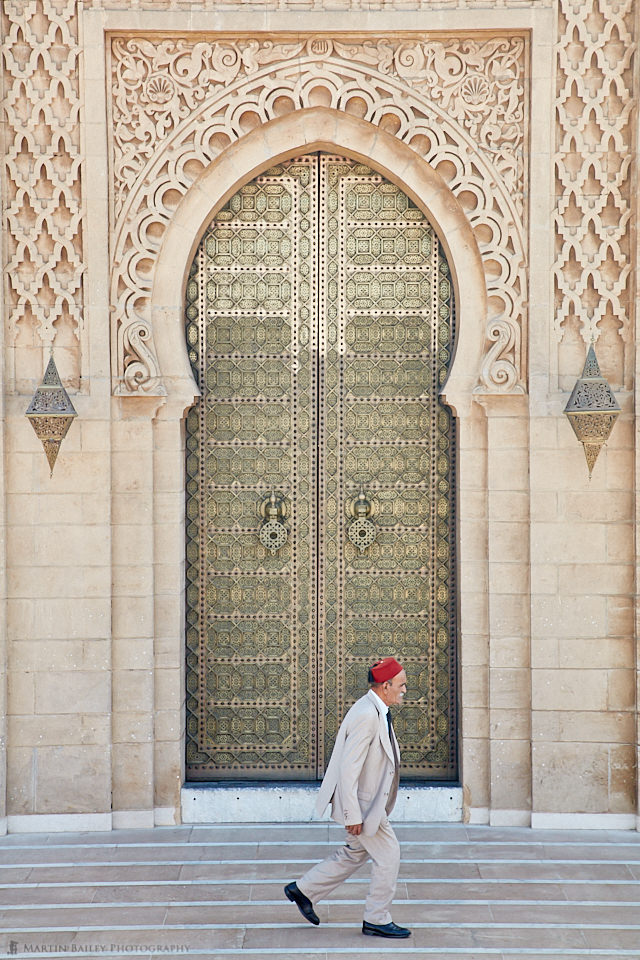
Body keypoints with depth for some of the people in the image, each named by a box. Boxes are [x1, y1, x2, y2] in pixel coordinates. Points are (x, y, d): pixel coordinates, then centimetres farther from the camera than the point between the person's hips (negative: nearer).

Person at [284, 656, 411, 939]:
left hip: (370, 800, 10)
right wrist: (352, 815, -24)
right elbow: (348, 768, -26)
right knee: (388, 855, 0)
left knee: (354, 853, 20)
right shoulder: (366, 715, -25)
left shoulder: (377, 711, 8)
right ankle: (376, 920, 13)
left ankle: (303, 890, 30)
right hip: (363, 803, -10)